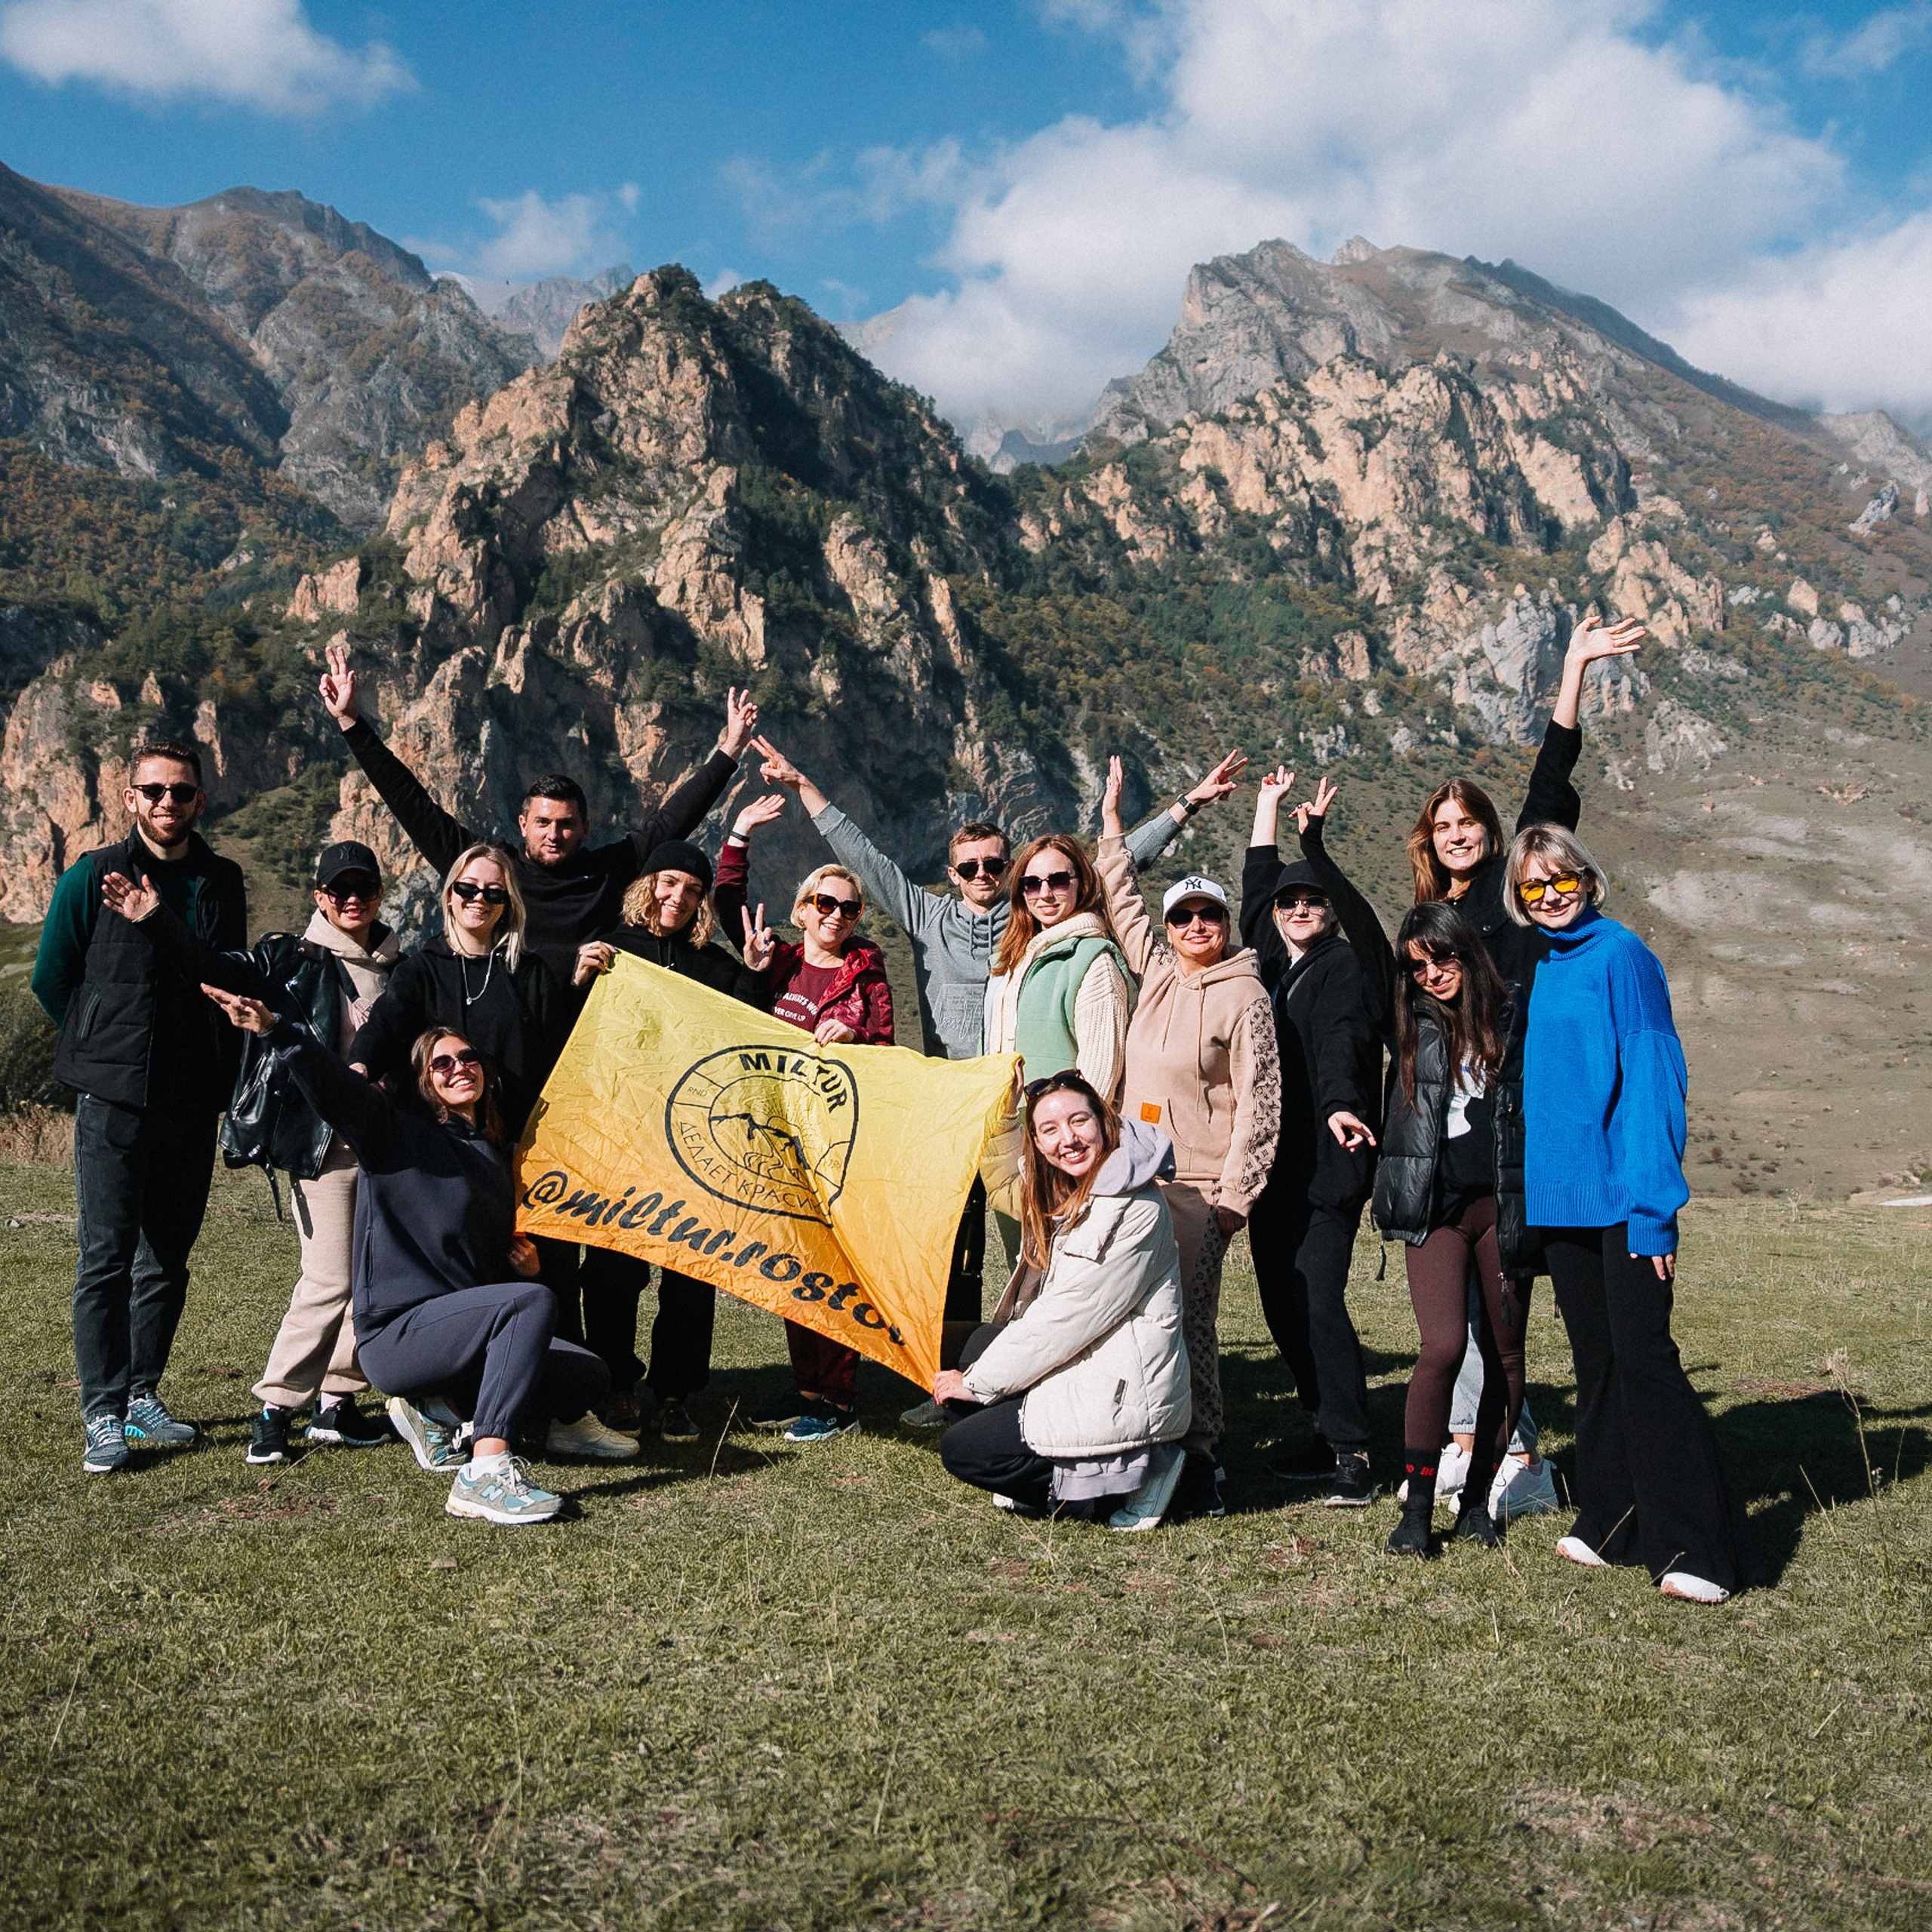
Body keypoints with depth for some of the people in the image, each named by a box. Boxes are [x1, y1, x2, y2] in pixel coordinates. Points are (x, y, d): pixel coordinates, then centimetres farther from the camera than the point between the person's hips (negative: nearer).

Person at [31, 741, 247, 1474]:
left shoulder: (223, 883, 8)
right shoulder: (92, 879, -2)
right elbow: (51, 980, 6)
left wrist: (219, 1072, 11)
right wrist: (105, 1048, 7)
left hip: (193, 1104, 4)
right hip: (114, 1101, -4)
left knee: (168, 1258, 9)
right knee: (107, 1258, -5)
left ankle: (143, 1396, 20)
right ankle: (104, 1414, 2)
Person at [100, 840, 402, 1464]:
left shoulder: (398, 970, 14)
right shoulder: (292, 958, 1)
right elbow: (216, 968, -12)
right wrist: (155, 919, -24)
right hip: (323, 1142, -5)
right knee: (329, 1278, -9)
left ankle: (335, 1401, 17)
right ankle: (276, 1406, 5)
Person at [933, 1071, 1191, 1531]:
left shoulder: (1135, 1209, -18)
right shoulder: (1065, 1199, 10)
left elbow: (1068, 1317, -18)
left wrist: (980, 1382, -11)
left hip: (1120, 1400, -9)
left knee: (962, 1450, -6)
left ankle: (1129, 1477, -3)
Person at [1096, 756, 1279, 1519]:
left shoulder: (1243, 996, -4)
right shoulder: (1158, 973, 12)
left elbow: (1258, 1105, -8)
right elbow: (1126, 906, 28)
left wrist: (1234, 1196, -12)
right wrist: (1112, 824, 30)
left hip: (1200, 1186, -6)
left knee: (1189, 1321, -8)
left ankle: (1199, 1457, -1)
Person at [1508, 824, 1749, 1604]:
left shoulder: (1620, 956, -8)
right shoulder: (1535, 969, 12)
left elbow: (1653, 1075, -12)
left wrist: (1653, 1202, -16)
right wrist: (1532, 1185, 13)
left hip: (1622, 1194, -7)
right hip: (1559, 1195, 7)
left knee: (1643, 1357, -8)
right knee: (1595, 1359, 12)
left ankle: (1697, 1547, -3)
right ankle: (1610, 1521, 22)